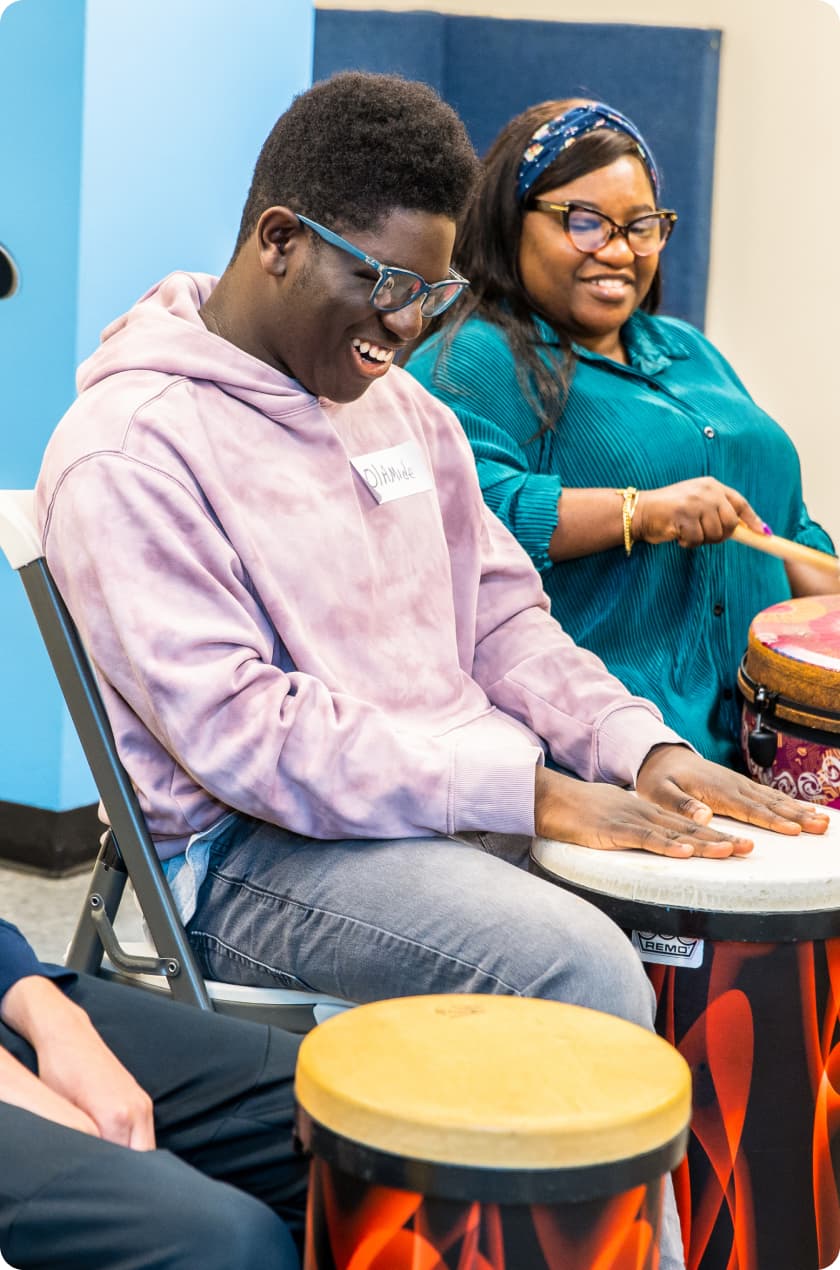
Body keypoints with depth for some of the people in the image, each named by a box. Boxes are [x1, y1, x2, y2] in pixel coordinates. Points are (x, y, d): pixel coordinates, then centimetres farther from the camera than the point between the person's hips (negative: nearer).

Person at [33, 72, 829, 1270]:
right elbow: (246, 739, -20)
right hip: (261, 851, -7)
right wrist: (535, 793, -23)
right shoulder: (126, 452, -13)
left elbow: (501, 613, 16)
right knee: (579, 969, -30)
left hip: (481, 801, 8)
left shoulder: (396, 400, 13)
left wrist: (638, 746, -3)